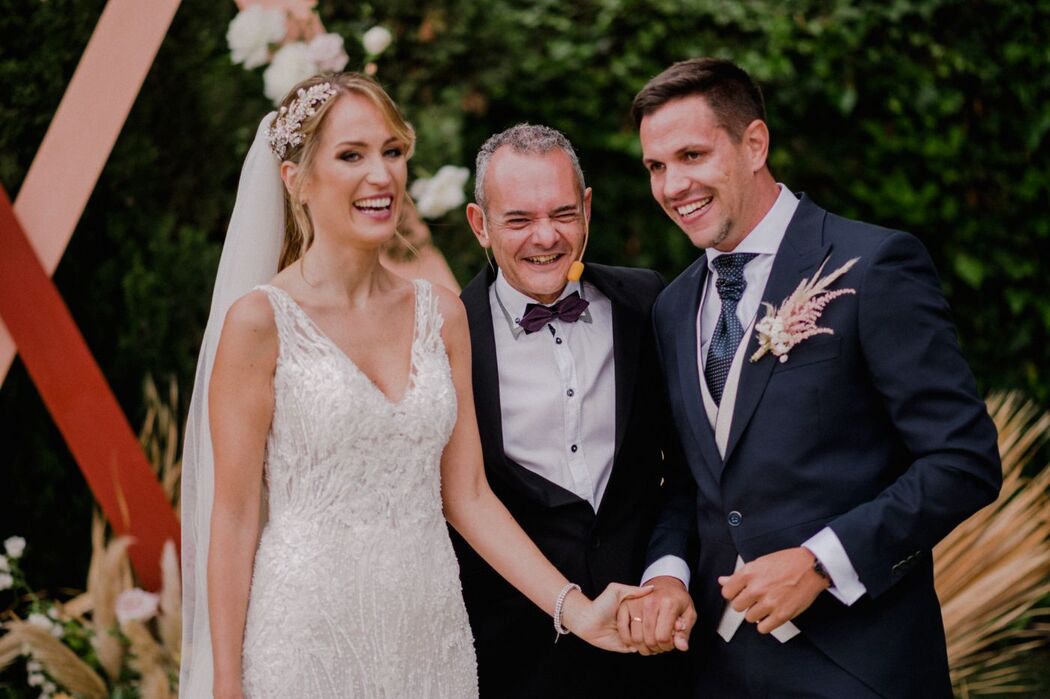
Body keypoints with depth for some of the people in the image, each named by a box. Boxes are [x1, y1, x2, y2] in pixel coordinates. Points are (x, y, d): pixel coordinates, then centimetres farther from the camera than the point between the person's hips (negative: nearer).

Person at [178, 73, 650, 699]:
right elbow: (234, 517, -8)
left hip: (432, 636, 4)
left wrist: (576, 610, -5)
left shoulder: (441, 314, 5)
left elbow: (467, 494, 5)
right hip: (310, 639, -4)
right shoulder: (260, 321, -9)